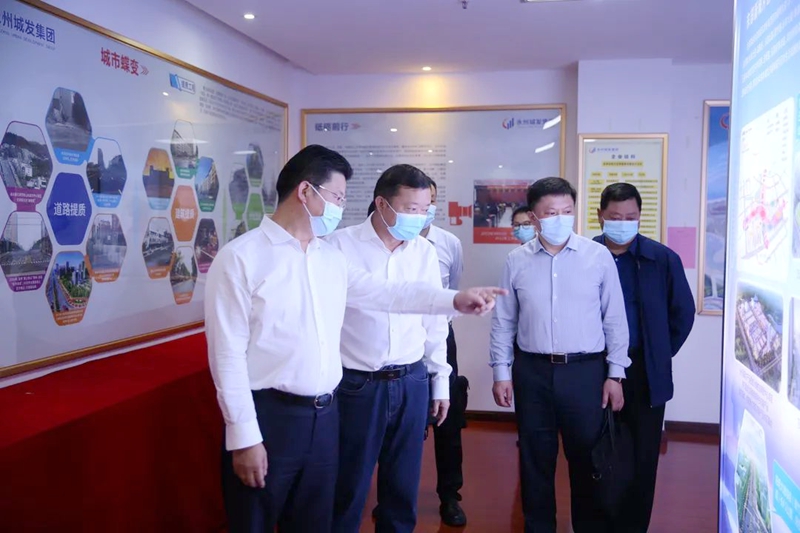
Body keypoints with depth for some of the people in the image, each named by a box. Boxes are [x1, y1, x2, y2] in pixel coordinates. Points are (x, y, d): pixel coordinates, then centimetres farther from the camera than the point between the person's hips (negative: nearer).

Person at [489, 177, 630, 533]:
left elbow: (615, 319, 1)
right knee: (535, 459, 13)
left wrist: (615, 373, -1)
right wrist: (501, 372, 3)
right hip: (532, 372, 1)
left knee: (587, 457, 11)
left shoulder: (599, 256, -3)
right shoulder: (517, 261, 1)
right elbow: (503, 322, 5)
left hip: (585, 371, -1)